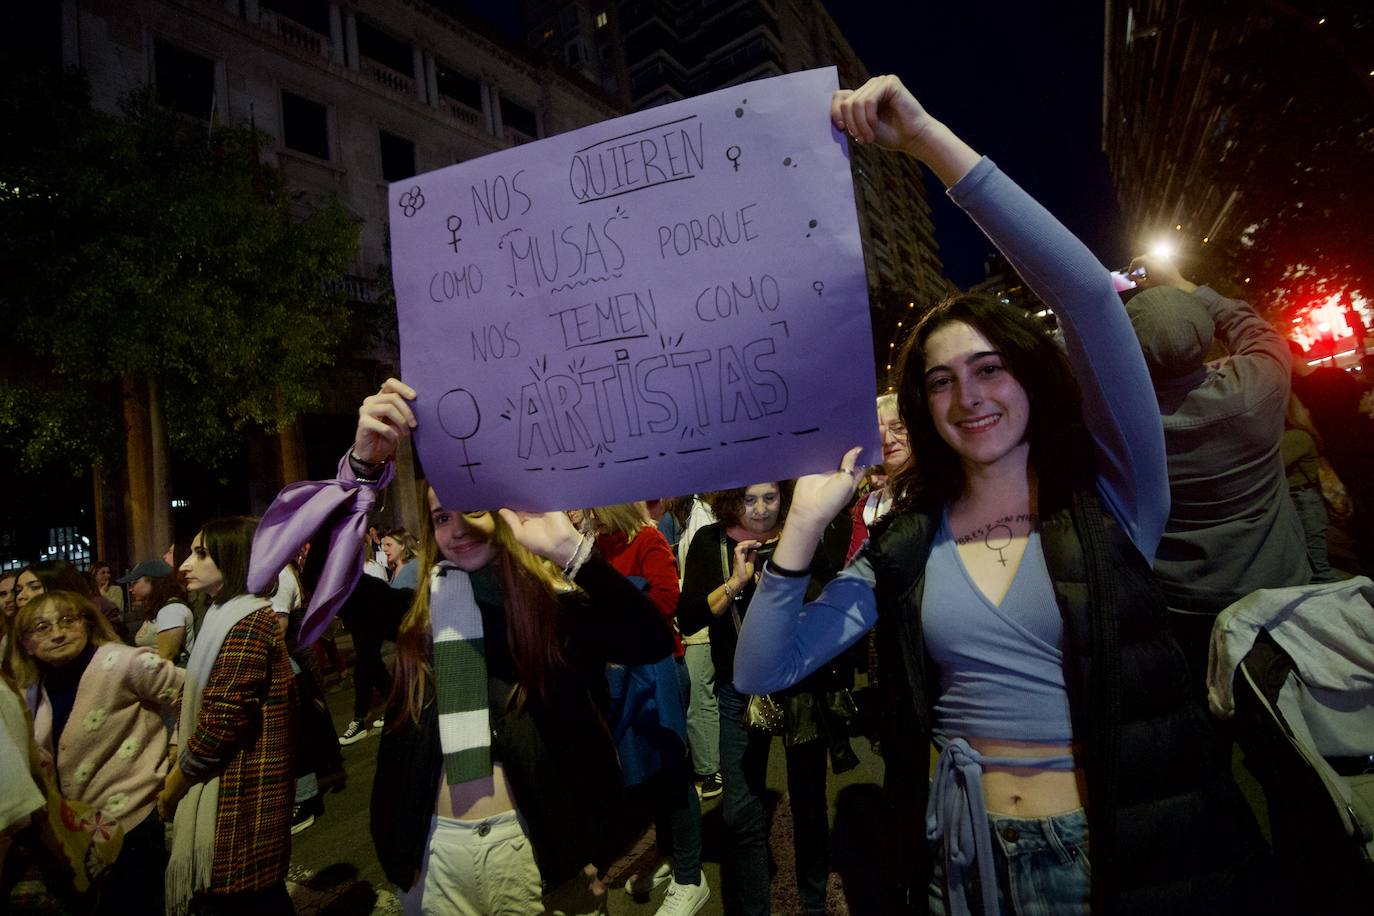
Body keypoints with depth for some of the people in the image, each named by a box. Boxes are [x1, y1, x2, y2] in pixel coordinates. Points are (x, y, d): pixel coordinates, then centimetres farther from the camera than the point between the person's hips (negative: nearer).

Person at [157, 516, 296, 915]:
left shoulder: (245, 624, -19)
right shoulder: (231, 615, 13)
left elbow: (220, 724, -23)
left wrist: (169, 792, -9)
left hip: (235, 803, -10)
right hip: (241, 796, 10)